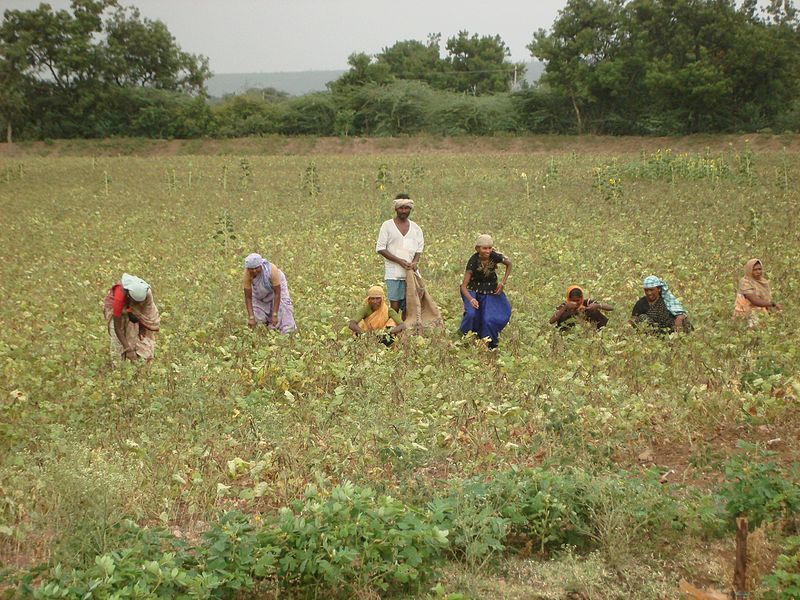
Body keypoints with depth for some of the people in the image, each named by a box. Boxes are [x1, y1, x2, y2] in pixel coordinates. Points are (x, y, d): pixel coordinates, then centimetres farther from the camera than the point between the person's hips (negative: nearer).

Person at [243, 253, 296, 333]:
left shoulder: (272, 270, -40)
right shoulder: (247, 273, -34)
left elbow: (277, 293, -33)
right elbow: (248, 297, -27)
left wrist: (274, 315, -33)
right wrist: (251, 318, -33)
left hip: (277, 286, -2)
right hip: (259, 292, 2)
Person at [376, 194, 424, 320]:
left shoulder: (415, 227, 12)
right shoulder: (387, 225, 0)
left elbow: (420, 247, 14)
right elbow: (380, 248, -3)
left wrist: (415, 261, -7)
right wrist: (400, 261, -12)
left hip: (411, 272, 4)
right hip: (394, 273, -4)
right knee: (395, 305, -7)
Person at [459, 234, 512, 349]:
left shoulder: (495, 257, -19)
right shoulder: (473, 261, -25)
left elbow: (509, 264, 4)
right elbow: (464, 286, -26)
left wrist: (503, 283, -5)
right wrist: (471, 299, -45)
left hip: (491, 292, 2)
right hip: (474, 291, -2)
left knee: (489, 319, -16)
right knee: (472, 314, -26)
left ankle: (490, 342, 13)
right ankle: (465, 337, 2)